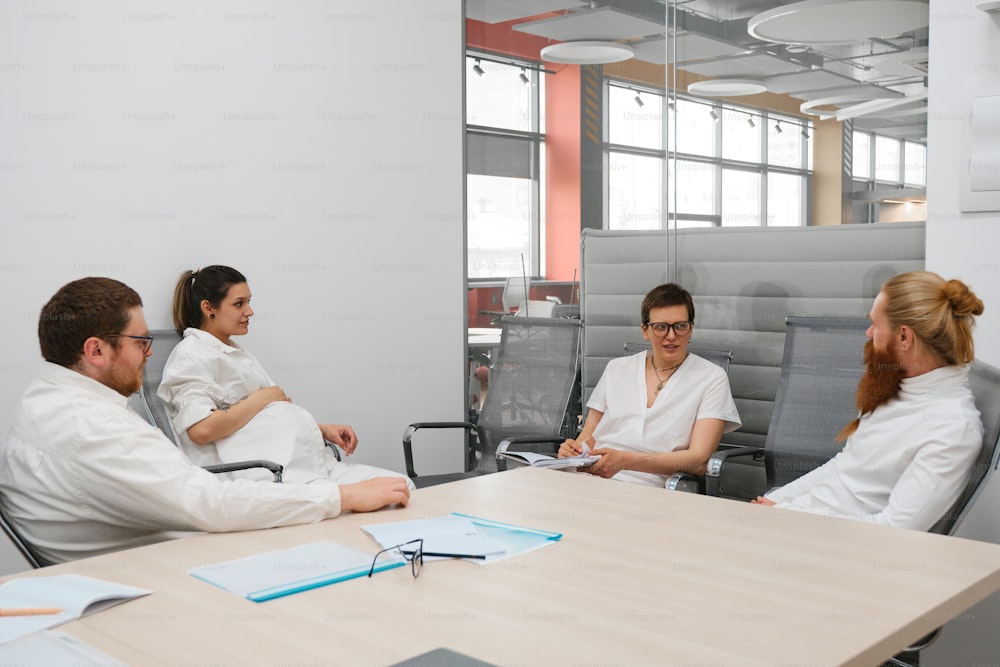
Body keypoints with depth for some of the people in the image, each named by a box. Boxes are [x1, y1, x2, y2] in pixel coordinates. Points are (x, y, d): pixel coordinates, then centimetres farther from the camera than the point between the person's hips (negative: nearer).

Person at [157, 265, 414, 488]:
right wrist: (262, 398, -6)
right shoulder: (191, 355, 0)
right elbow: (202, 429, -17)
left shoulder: (235, 353, 28)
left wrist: (323, 429, 13)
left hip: (307, 462, 9)